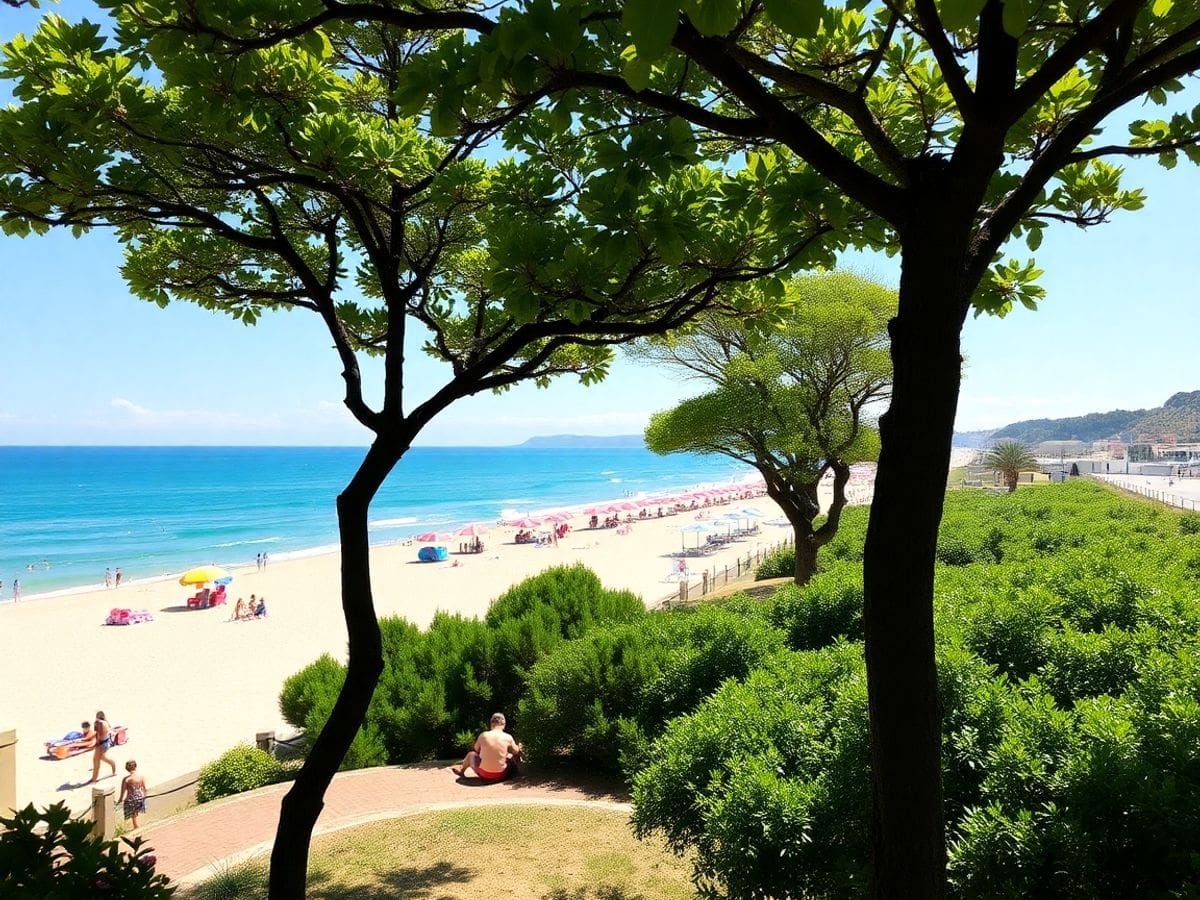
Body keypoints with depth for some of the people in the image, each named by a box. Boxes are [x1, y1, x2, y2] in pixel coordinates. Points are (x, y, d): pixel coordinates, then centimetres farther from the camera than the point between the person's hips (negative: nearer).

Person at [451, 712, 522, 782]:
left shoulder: (483, 735, -10)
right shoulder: (508, 737, -11)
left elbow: (476, 749, 9)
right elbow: (516, 751, 7)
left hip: (484, 775, 1)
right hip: (501, 776, -1)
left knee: (471, 754, 31)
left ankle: (461, 770, 55)